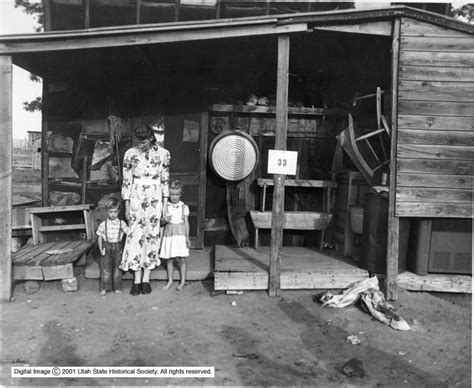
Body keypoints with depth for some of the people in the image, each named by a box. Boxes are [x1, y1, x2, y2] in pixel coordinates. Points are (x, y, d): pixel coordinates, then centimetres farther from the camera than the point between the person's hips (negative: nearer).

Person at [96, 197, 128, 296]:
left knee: (117, 268, 8)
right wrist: (101, 249, -5)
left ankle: (117, 288, 19)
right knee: (105, 268, 1)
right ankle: (104, 289, 9)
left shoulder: (121, 223, -2)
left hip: (117, 247, 1)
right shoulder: (103, 224, -2)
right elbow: (99, 237, 4)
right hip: (106, 247, -1)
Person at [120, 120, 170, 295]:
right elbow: (126, 181, 2)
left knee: (152, 235, 3)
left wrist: (165, 205, 1)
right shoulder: (130, 153, -2)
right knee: (135, 236, -1)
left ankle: (146, 279, 13)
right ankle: (136, 280, 7)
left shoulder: (163, 154, -1)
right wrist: (127, 207, 0)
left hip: (155, 199, 0)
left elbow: (165, 181, 4)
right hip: (136, 198, 0)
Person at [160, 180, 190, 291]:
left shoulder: (184, 207, 2)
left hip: (180, 234, -1)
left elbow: (186, 223, 3)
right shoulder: (165, 207, 3)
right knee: (169, 259, 7)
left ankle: (182, 281, 12)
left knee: (181, 259, 0)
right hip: (169, 234, 1)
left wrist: (187, 237, -2)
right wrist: (165, 220, -17)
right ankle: (170, 280, 21)